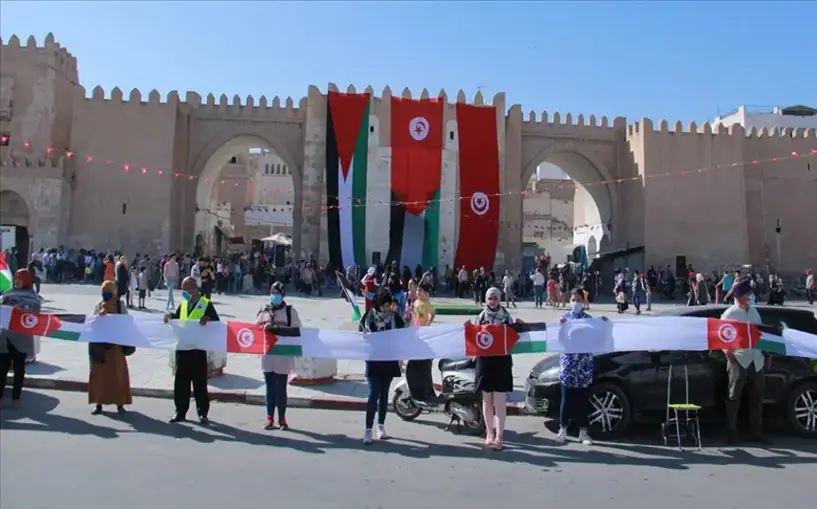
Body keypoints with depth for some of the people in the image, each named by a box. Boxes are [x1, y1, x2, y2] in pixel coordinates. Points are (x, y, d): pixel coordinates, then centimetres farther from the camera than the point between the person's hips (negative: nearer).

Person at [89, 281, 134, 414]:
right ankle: (99, 403, 14)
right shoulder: (98, 306, 7)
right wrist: (99, 316, -20)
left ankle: (120, 403, 9)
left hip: (116, 343, -2)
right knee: (99, 373, 5)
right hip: (100, 344, 2)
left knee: (118, 373, 2)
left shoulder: (120, 305, 0)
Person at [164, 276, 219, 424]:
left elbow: (217, 322, -7)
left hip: (198, 349, -5)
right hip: (182, 348, 5)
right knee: (180, 382, 9)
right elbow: (176, 318, 22)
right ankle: (180, 412, 20)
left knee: (200, 383, 2)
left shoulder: (206, 304, -5)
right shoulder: (183, 303, 12)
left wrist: (208, 319, -27)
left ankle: (203, 413, 12)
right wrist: (170, 316, 0)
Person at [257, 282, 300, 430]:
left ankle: (282, 419, 10)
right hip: (267, 355, 3)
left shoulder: (290, 311, 1)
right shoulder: (264, 310, 10)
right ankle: (270, 418, 17)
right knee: (270, 387, 9)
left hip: (283, 356, -3)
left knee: (281, 388, 0)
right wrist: (265, 328, -9)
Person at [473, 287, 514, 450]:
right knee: (487, 400, 9)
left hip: (502, 360, -2)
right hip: (485, 360, 2)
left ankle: (499, 436, -1)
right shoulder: (481, 317, 7)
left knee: (500, 401, -3)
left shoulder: (506, 316, 2)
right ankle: (489, 433, 21)